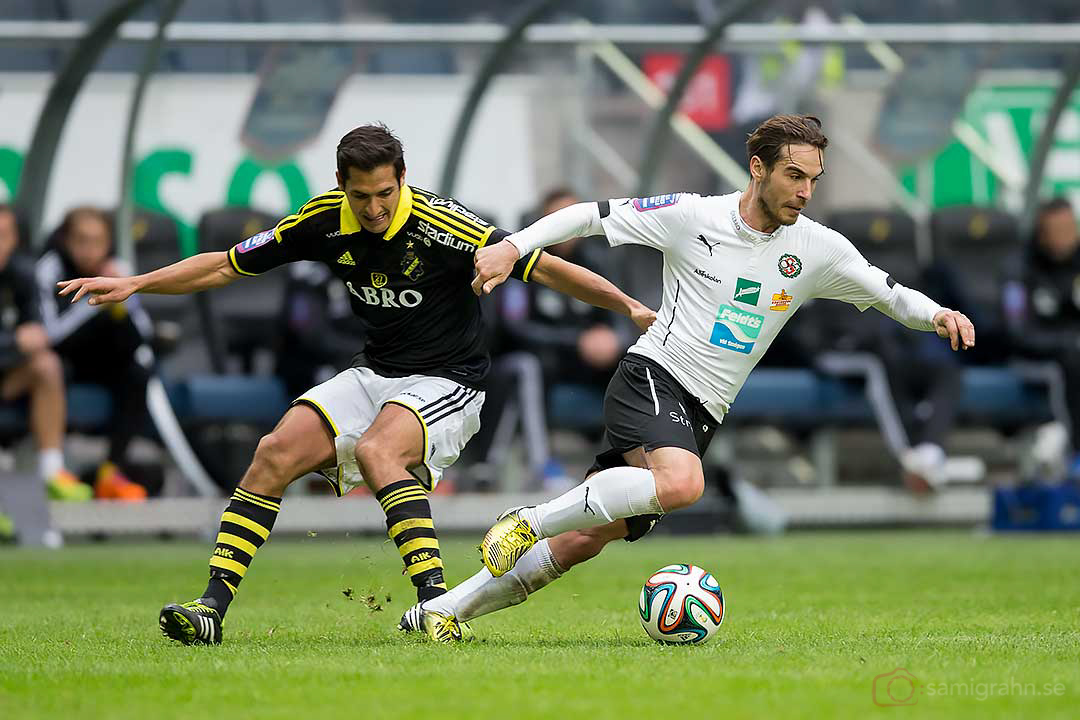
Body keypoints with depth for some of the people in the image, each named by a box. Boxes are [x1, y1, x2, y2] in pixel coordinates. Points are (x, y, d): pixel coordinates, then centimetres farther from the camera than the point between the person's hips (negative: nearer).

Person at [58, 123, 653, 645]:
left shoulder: (440, 226, -21)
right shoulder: (326, 220, -5)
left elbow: (541, 267, -19)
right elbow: (227, 265, 6)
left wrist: (630, 306, -27)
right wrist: (132, 285, 2)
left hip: (447, 382, -6)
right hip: (374, 374, 6)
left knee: (375, 451, -33)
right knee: (276, 453, -12)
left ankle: (437, 603, -38)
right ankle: (213, 605, -10)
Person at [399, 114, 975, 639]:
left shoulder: (818, 250, 3)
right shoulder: (692, 216, -6)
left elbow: (890, 294, 12)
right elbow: (592, 216, 1)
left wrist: (937, 315, -9)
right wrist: (513, 247, -9)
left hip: (700, 415, 5)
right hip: (651, 378, -5)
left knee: (581, 541, -1)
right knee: (680, 484, -36)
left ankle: (441, 610, 10)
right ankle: (528, 521, -21)